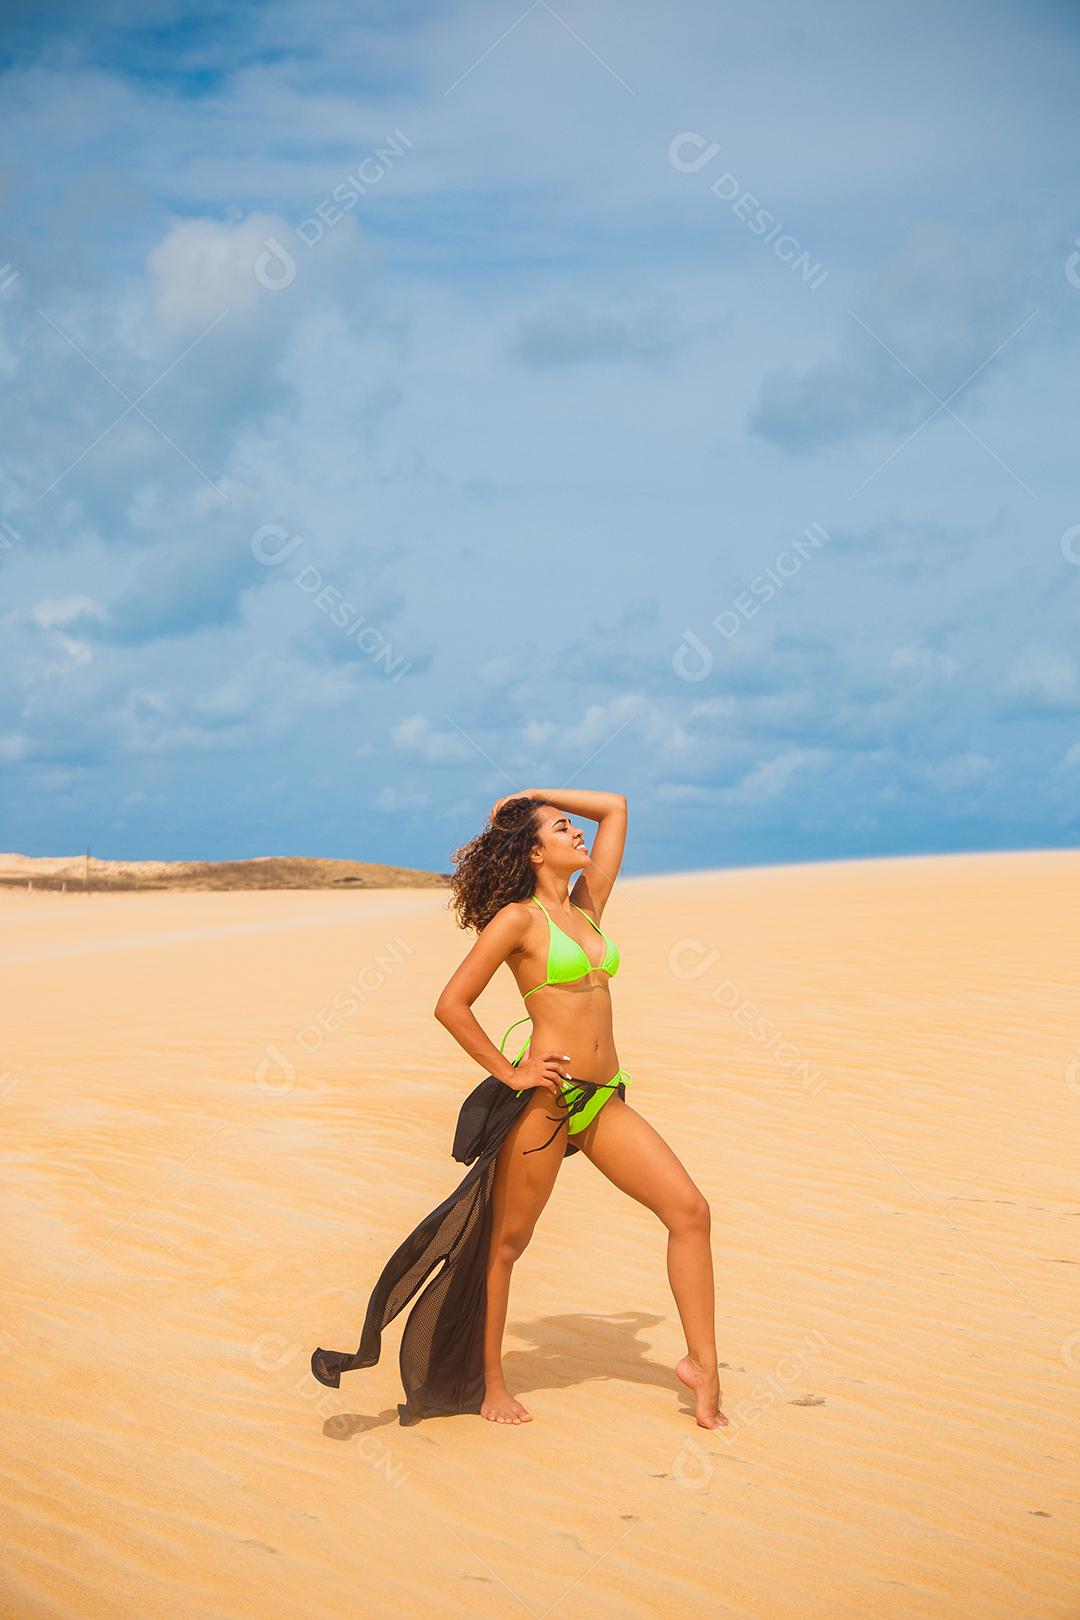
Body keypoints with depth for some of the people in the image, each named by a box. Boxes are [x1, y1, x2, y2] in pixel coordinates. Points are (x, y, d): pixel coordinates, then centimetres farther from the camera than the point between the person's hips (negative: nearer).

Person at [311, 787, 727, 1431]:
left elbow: (615, 808, 19)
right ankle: (490, 1384, 19)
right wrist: (508, 1072, -7)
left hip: (604, 1100, 7)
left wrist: (531, 796, 15)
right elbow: (451, 1005, -9)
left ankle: (702, 1363, 3)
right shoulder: (518, 918, -6)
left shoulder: (587, 905, 13)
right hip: (543, 1098, -7)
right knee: (507, 1241, 5)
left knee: (691, 1210, -3)